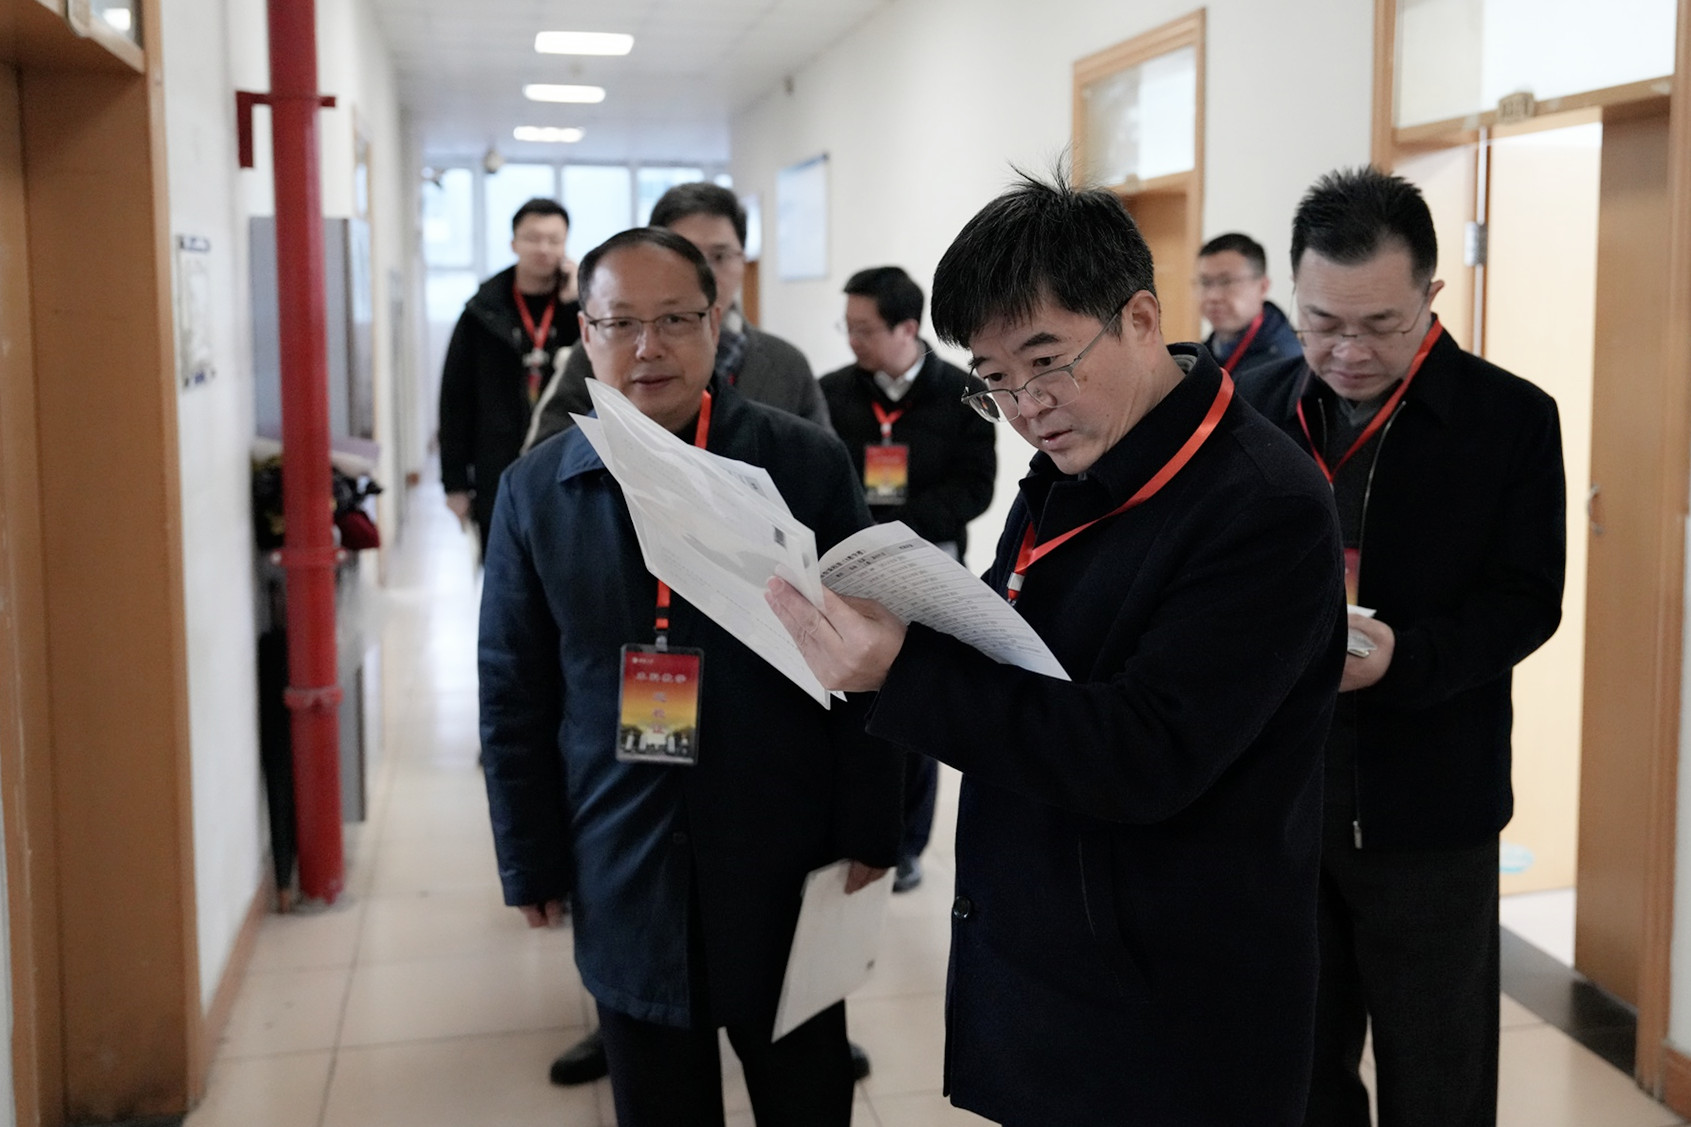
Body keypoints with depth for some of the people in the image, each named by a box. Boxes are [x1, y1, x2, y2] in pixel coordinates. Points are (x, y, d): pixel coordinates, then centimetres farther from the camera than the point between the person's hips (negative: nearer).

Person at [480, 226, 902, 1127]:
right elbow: (514, 692, 5)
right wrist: (531, 862, 4)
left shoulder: (808, 463, -4)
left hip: (786, 863, -1)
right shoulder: (535, 490, 1)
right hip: (625, 876, 2)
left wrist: (868, 830, -2)